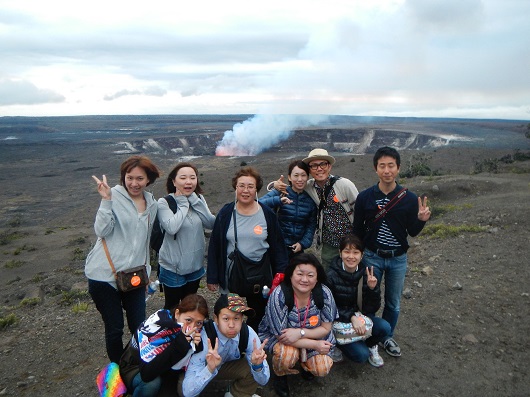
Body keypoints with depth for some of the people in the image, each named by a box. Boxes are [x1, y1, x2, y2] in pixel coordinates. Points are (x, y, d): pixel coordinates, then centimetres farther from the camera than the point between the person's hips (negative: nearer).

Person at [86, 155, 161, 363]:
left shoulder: (152, 204, 8)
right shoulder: (115, 196, -8)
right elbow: (102, 231, -18)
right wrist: (106, 200, -26)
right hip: (105, 275, -4)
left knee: (139, 327, 8)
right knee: (114, 328, 7)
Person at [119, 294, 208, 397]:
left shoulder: (195, 330, -17)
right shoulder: (156, 326, -31)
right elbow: (147, 374, -38)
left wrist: (196, 346, -30)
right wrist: (180, 343, -43)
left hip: (163, 370, 5)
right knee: (153, 382, -34)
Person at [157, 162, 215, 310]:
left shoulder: (199, 199, 0)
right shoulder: (164, 202, -15)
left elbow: (211, 223, -12)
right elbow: (171, 228, -31)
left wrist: (194, 200, -17)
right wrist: (183, 204, -20)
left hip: (195, 264, 5)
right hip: (173, 267, -5)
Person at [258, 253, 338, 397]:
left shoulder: (324, 293, -22)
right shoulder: (279, 295, -31)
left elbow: (326, 328, -11)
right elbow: (281, 335, -23)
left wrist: (300, 332, -28)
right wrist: (315, 345, -23)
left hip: (311, 336, 3)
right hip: (276, 337, -3)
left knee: (322, 369, -18)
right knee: (288, 354, -32)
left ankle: (306, 364, 19)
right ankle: (280, 375, 5)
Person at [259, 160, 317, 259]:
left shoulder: (310, 199, 0)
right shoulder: (280, 193, -9)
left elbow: (311, 224, 5)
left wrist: (303, 243, -6)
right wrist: (278, 200, -35)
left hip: (297, 248, 3)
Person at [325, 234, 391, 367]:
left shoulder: (366, 274, -9)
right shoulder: (331, 276, -20)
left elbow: (372, 309, -8)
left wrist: (372, 288, -26)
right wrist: (351, 317, -29)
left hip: (359, 317, 4)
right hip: (338, 321, -4)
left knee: (385, 327, -23)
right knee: (361, 355, -21)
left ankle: (370, 345, 9)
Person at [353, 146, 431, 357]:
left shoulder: (409, 198, -9)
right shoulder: (365, 197, -10)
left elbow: (412, 232, -1)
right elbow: (357, 229, -1)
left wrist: (421, 219, -21)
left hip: (398, 259, 1)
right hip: (372, 257, -1)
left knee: (393, 303, 16)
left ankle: (387, 337, 38)